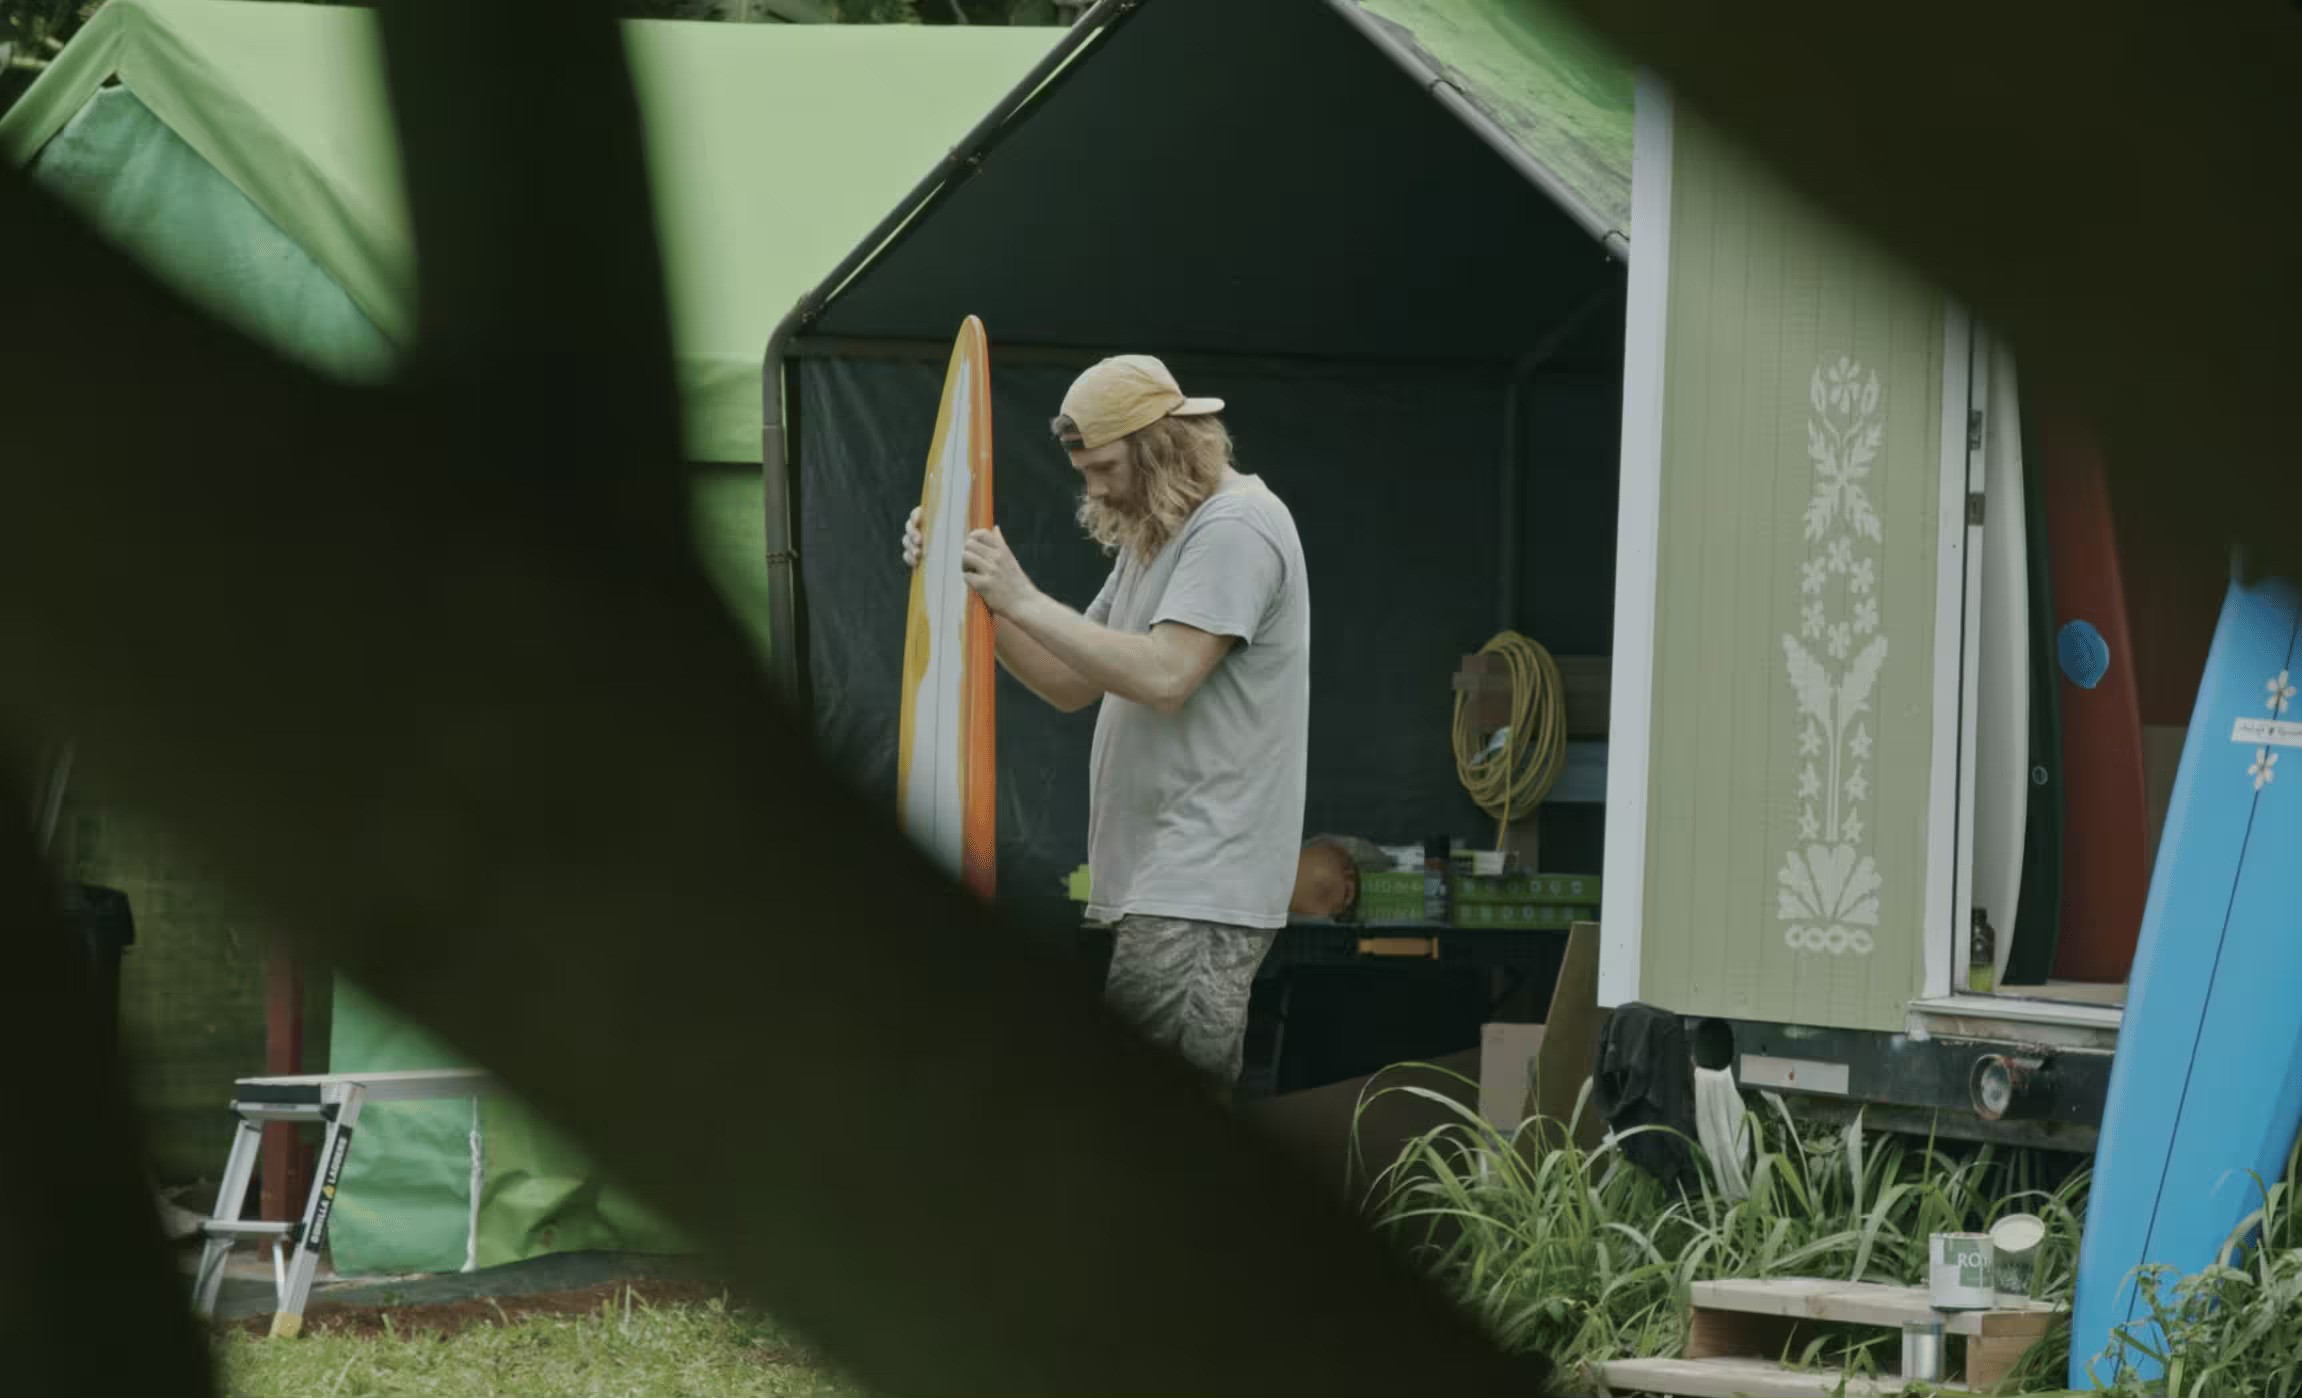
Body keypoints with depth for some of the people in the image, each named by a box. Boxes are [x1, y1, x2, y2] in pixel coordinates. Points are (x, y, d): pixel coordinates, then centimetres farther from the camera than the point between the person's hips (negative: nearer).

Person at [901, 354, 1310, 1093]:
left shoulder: (1234, 527, -10)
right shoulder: (1151, 538, 22)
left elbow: (1165, 676, -21)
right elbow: (1072, 684, 21)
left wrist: (1023, 601, -17)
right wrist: (972, 593, 9)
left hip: (1199, 894, -10)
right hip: (1150, 882, 10)